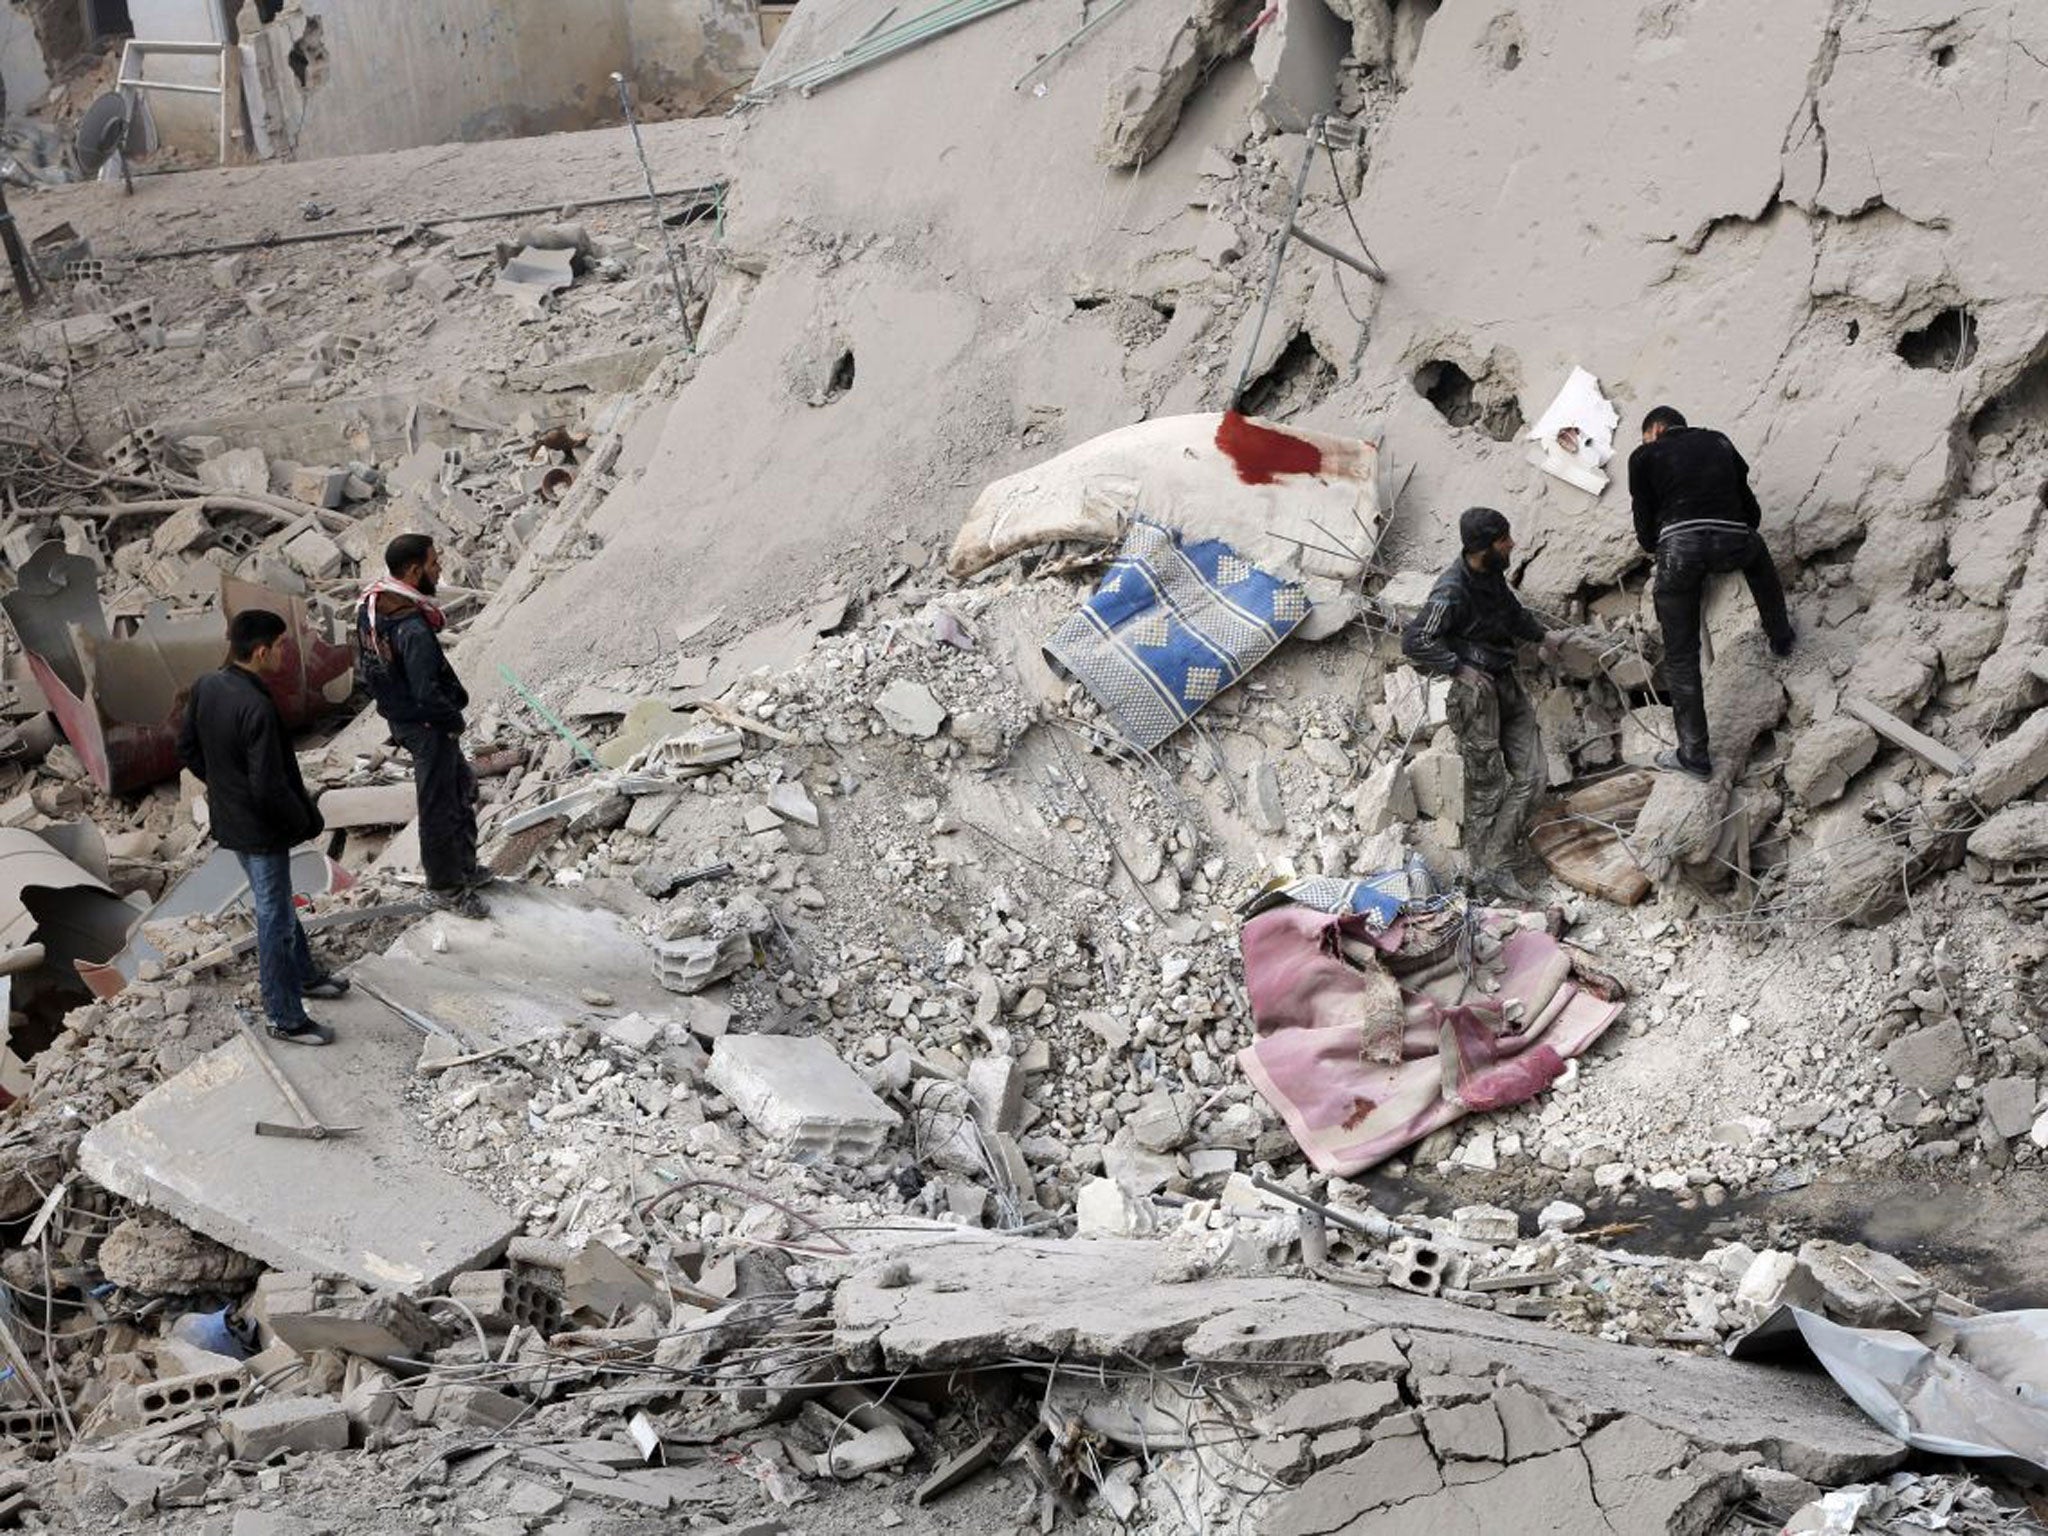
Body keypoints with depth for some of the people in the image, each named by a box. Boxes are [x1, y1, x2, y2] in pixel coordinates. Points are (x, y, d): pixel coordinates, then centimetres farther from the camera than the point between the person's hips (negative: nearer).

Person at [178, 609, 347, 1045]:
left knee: (278, 904, 27)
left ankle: (304, 974, 47)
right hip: (261, 829, -9)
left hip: (228, 819, 9)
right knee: (274, 919, 5)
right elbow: (270, 788, -29)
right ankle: (285, 1019, 18)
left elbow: (188, 751, 9)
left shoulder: (206, 687, -4)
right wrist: (308, 821, -13)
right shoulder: (257, 709, -31)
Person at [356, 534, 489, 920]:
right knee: (439, 805, 7)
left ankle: (464, 867, 40)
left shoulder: (370, 605, -3)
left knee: (462, 786, 25)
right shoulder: (413, 630, -32)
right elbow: (427, 694, -31)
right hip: (426, 726, -10)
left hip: (396, 712, 10)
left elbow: (370, 663, 9)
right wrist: (454, 720, -13)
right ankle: (445, 887, 23)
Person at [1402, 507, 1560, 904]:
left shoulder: (1491, 574, 5)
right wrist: (1461, 668, -21)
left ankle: (1494, 867, 6)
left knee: (1528, 776, 5)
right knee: (1486, 787, -1)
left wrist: (1541, 633, 13)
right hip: (1475, 690, -9)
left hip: (1505, 681, 9)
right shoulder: (1452, 592, -22)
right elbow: (1414, 641, -23)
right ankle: (1486, 870, 11)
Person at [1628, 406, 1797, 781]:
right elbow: (1752, 513, 27)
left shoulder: (1644, 457, 16)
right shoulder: (1718, 443, 26)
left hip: (1679, 544, -3)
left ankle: (1694, 753, 7)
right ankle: (1780, 637, 49)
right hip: (1733, 544, 3)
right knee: (1757, 551, 41)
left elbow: (1646, 532, 14)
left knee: (1681, 656, 8)